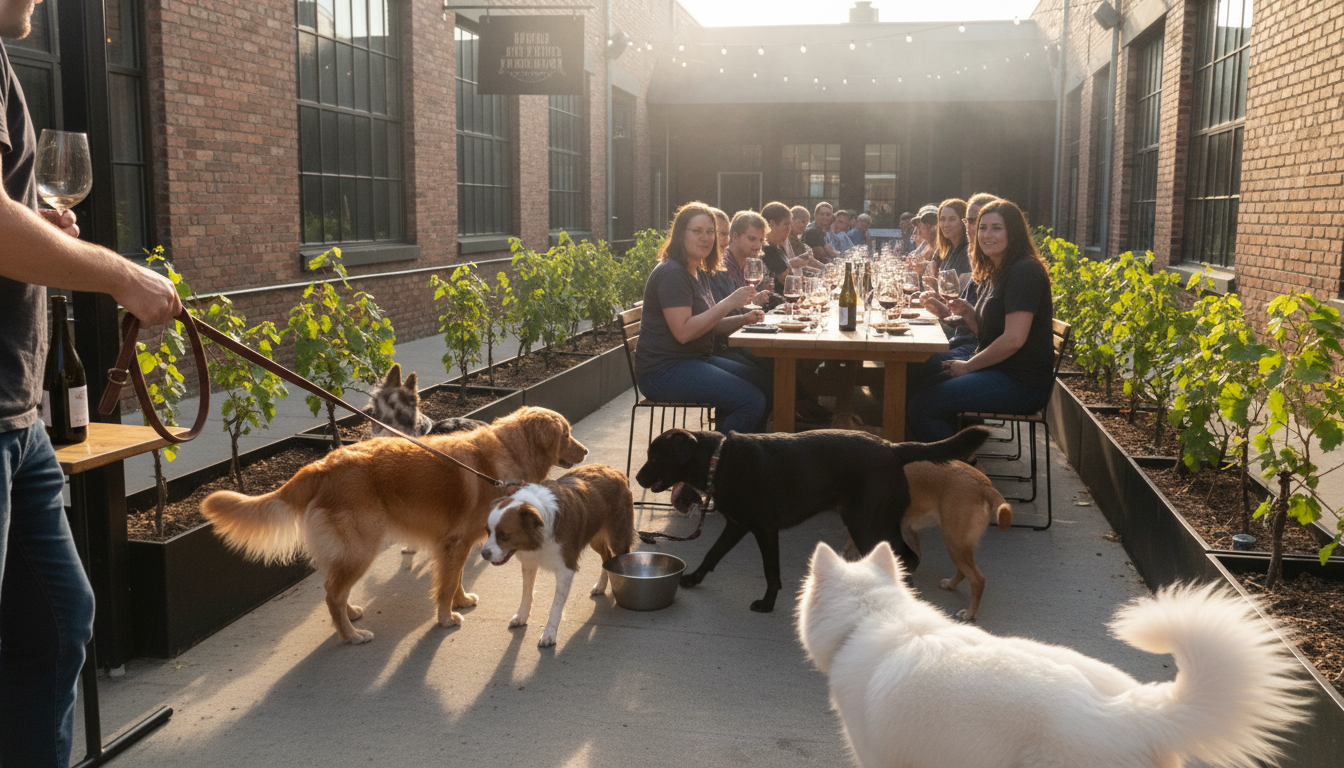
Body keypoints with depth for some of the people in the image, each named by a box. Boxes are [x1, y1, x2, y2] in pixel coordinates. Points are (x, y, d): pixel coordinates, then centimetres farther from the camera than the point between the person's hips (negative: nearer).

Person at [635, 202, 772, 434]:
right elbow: (683, 332, -24)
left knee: (764, 384, 4)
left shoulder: (695, 272, 17)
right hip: (664, 371, -10)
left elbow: (706, 324, 23)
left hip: (698, 359, 10)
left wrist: (743, 319, 6)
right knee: (752, 401, -21)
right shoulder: (672, 273, -15)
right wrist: (728, 304, -23)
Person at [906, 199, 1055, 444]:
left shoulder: (1024, 272, -15)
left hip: (1021, 384, -10)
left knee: (920, 406, -19)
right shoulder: (994, 274, 17)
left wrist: (968, 366, -11)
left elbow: (1014, 339, -21)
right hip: (997, 372, 10)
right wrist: (967, 312, 3)